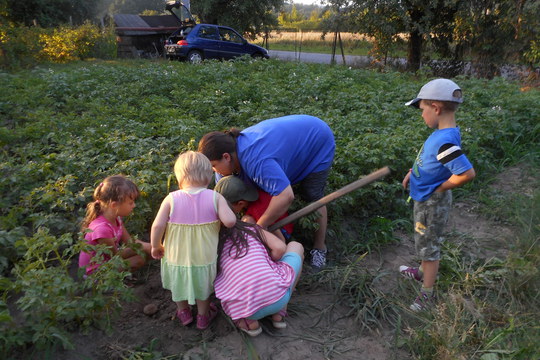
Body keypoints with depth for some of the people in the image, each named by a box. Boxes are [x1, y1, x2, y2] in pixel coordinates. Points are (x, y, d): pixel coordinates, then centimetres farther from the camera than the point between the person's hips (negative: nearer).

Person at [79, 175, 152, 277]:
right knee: (139, 259, -19)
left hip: (107, 257, 9)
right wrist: (141, 247, -13)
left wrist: (149, 246, -12)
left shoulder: (116, 218, -5)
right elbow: (116, 255, -19)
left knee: (145, 251, 1)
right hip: (95, 269, -9)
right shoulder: (102, 228, -33)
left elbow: (129, 241, 1)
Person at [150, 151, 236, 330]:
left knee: (178, 284, 31)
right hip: (204, 258, 0)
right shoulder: (215, 197, -18)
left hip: (176, 256, 0)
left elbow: (157, 226, -20)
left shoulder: (171, 199, -17)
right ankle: (203, 317, 47)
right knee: (203, 287, 29)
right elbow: (229, 221, -27)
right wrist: (228, 210, -4)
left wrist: (156, 246, -3)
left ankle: (184, 313, 51)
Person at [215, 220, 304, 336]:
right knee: (296, 246, 25)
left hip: (244, 308, 2)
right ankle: (278, 314, 16)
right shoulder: (253, 229, 13)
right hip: (278, 299, -2)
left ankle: (250, 321, 11)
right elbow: (280, 248, 1)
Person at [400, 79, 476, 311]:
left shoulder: (444, 141, -32)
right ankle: (423, 273, 50)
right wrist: (412, 172, 5)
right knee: (425, 242, 27)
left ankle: (427, 293, 24)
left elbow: (467, 173, -39)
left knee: (428, 246, 7)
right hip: (425, 199, 9)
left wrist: (441, 187, -24)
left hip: (432, 204, -9)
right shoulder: (443, 134, -2)